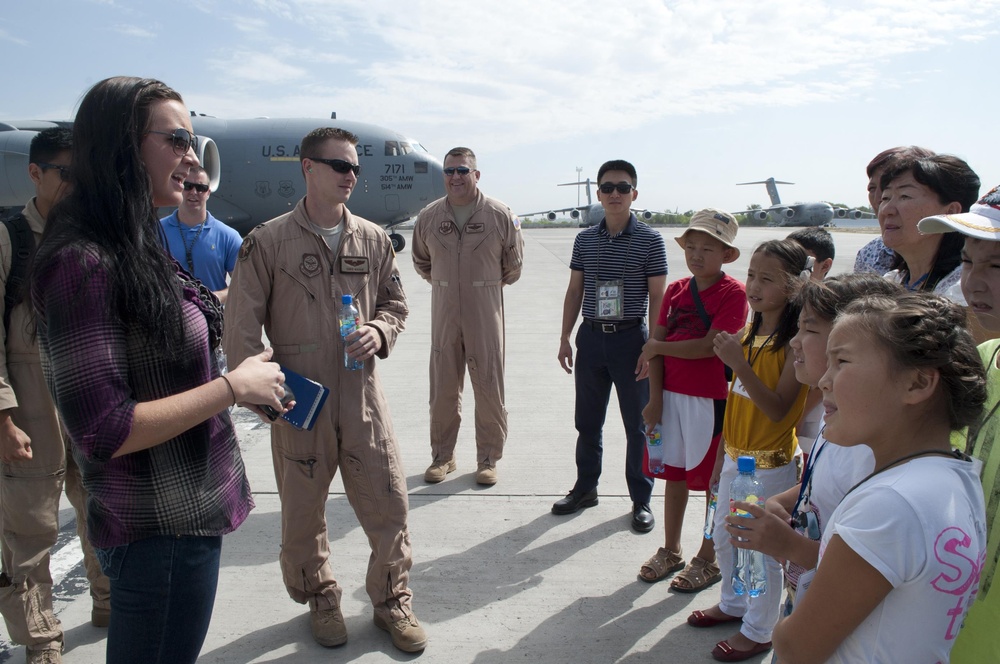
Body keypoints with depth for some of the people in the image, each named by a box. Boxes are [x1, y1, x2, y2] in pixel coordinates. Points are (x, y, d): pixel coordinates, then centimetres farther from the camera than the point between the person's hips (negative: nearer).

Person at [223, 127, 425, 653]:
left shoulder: (372, 239, 5)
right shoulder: (268, 242, -6)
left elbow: (395, 303, 15)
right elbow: (241, 327, -4)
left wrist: (378, 332, -6)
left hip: (362, 396, 3)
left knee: (388, 506, 7)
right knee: (303, 513, 14)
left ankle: (391, 601, 29)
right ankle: (321, 599, 38)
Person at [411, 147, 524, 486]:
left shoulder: (500, 215, -4)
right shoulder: (428, 217, 2)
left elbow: (513, 265, 9)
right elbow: (421, 262, 19)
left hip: (486, 315, -2)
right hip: (443, 315, 2)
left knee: (489, 388, 4)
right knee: (443, 388, 9)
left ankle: (488, 459, 19)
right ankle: (442, 456, 25)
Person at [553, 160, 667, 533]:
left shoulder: (649, 240, -4)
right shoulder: (584, 240, 6)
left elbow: (657, 297, -5)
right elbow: (574, 292, 11)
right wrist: (565, 338, 6)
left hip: (630, 338, -3)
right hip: (591, 338, 4)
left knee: (637, 424, 6)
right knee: (587, 421, 14)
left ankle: (641, 500, 21)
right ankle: (585, 488, 31)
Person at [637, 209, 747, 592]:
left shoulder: (733, 293, -10)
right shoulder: (675, 291, 7)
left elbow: (709, 346, -20)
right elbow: (656, 346, 4)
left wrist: (658, 346, -9)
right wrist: (655, 398, -3)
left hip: (711, 399, -5)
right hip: (670, 396, 5)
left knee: (714, 480, 8)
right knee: (673, 474, 15)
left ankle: (708, 560, 23)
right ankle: (671, 551, 31)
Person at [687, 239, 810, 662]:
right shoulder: (749, 334, 5)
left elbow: (778, 410, -23)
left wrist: (739, 364, -33)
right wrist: (721, 457, 14)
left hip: (770, 463, -8)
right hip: (736, 457, 8)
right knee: (723, 539, 20)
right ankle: (734, 604, 43)